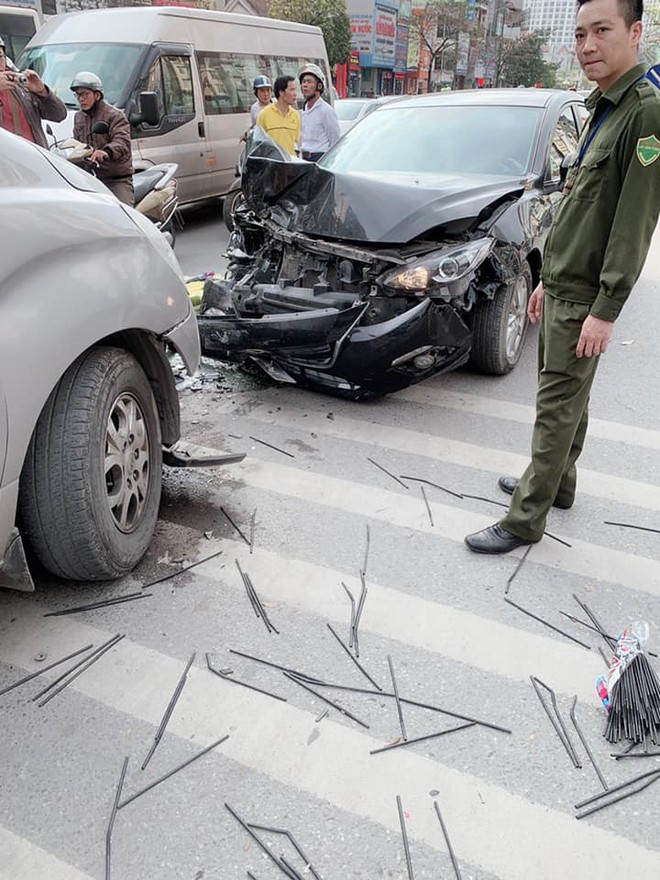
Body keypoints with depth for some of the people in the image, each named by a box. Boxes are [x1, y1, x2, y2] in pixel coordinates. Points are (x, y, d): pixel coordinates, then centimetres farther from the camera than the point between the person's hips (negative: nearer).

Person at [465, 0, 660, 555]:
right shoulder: (605, 111, 14)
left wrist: (606, 310, -22)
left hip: (585, 299, -9)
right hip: (562, 287, 9)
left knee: (558, 406, -4)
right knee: (567, 399, 18)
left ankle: (526, 520, 4)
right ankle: (557, 483, 33)